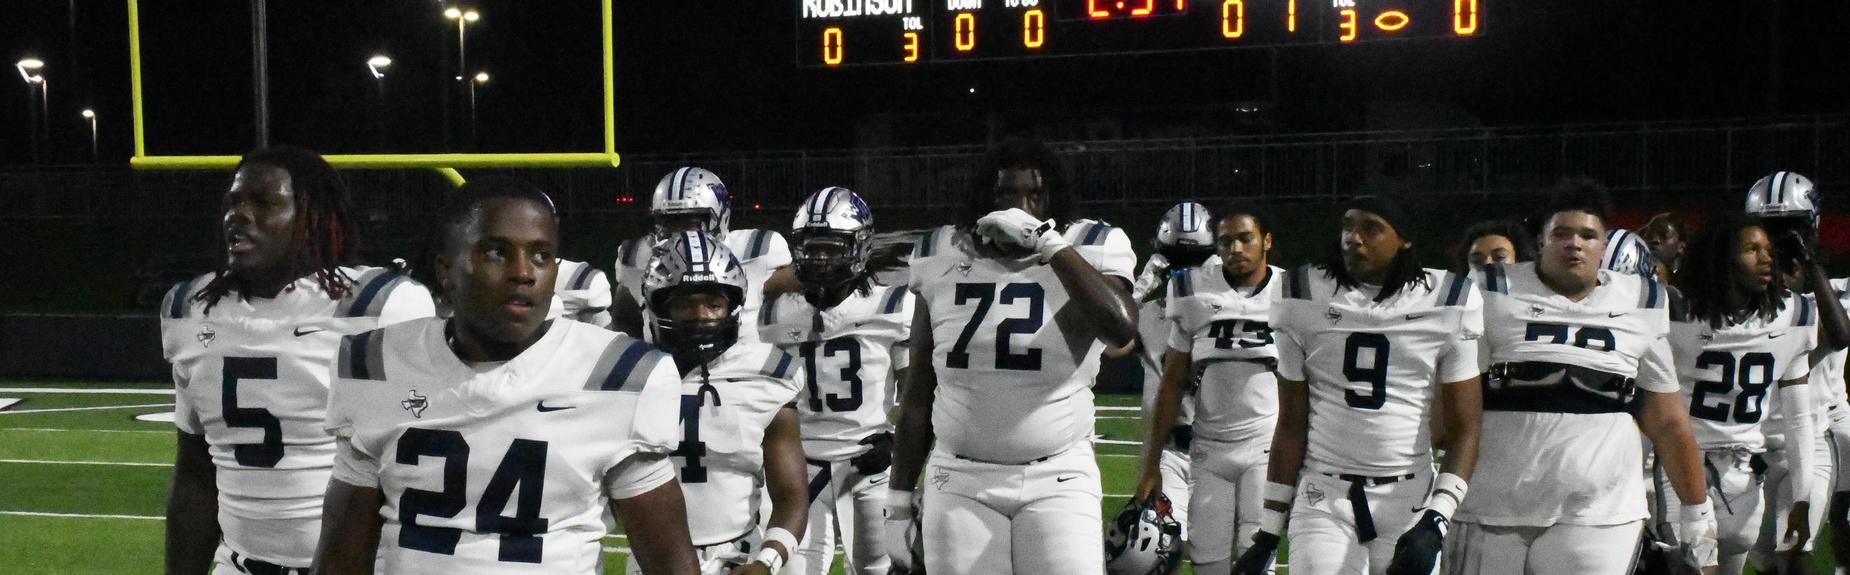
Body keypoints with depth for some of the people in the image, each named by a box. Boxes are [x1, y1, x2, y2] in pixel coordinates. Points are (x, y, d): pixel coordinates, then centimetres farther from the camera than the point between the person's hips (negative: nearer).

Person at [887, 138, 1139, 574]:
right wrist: (899, 502, 9)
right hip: (961, 483, 2)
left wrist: (1050, 244, -21)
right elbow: (917, 395, 10)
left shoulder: (1080, 257, -1)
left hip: (1058, 481, -2)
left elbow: (1122, 330, -23)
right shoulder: (946, 266, 5)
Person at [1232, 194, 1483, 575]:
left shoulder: (1444, 306, -1)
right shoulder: (1308, 303, 1)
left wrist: (1435, 522, -15)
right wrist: (1268, 533, 5)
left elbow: (1463, 429, -1)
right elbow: (1291, 425, 6)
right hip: (1325, 499, 0)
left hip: (1410, 500, 0)